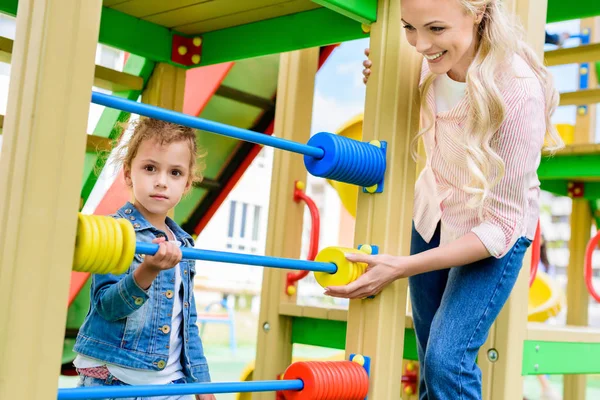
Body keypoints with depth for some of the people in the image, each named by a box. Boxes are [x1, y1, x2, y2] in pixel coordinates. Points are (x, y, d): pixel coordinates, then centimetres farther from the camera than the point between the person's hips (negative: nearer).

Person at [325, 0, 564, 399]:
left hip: (499, 232, -5)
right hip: (433, 214, 6)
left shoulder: (518, 92, -34)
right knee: (428, 357, 14)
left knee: (447, 361, -16)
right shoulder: (436, 59, -18)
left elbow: (501, 226, -28)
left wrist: (401, 268, -34)